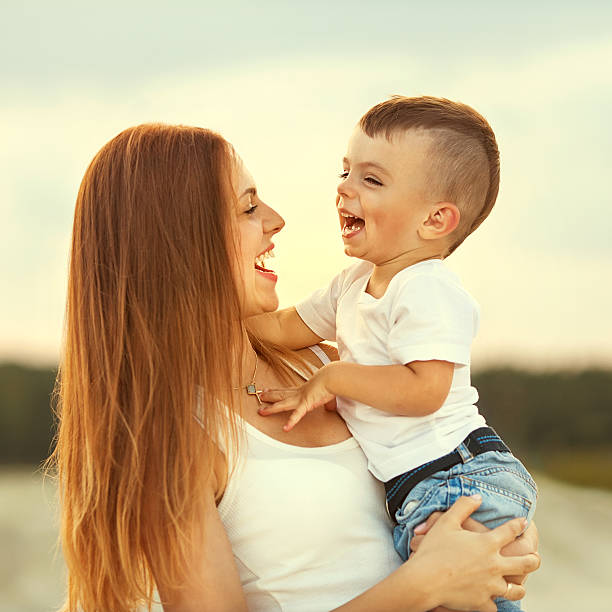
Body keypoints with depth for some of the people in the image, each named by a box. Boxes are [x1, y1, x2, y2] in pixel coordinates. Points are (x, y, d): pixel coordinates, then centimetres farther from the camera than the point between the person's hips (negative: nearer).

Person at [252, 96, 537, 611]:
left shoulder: (429, 290, -17)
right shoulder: (354, 283, 14)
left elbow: (424, 389, -25)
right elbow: (285, 327, 23)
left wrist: (333, 378, -16)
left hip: (462, 477, -10)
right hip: (413, 489, 10)